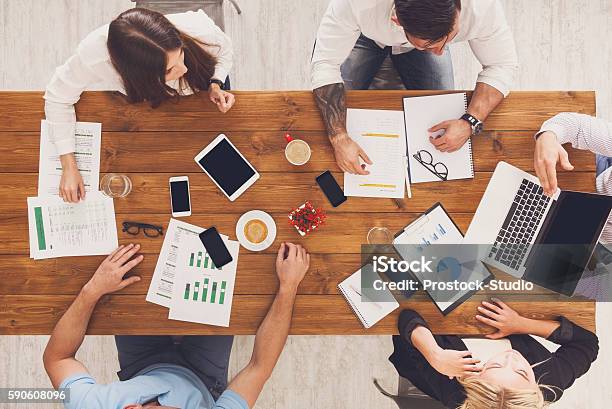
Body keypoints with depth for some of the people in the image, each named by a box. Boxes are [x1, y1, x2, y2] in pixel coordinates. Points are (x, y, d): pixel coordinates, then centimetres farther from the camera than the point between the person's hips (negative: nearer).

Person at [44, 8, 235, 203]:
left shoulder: (200, 31, -46)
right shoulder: (94, 54, -47)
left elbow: (223, 50, -19)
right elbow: (58, 97, -28)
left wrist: (216, 85, -38)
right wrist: (69, 166, -32)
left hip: (202, 86, 1)